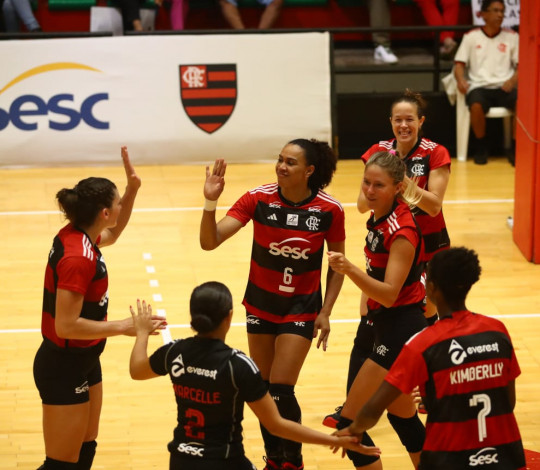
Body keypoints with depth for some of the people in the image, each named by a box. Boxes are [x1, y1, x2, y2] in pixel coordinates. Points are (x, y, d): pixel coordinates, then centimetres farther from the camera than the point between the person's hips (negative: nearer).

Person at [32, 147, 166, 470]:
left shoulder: (76, 236, 0)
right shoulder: (77, 258, -28)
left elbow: (111, 235, 25)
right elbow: (66, 324, -29)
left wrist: (133, 189, 13)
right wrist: (124, 326, -23)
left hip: (82, 362, 10)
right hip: (64, 369, -10)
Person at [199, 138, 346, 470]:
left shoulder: (330, 210, -15)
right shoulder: (258, 199, -14)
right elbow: (210, 241, -19)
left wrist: (325, 313, -7)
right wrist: (211, 203, -34)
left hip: (301, 306, -2)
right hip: (261, 303, 3)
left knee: (281, 390, -9)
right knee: (264, 389, 10)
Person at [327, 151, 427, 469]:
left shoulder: (402, 231, -22)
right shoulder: (380, 218, 3)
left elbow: (389, 293, -30)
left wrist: (349, 269, -42)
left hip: (400, 333, -10)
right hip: (393, 327, 10)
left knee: (350, 423, -8)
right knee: (402, 416, 23)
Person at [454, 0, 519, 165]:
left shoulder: (512, 37, 11)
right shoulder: (471, 37, 9)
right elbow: (459, 64, 6)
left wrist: (512, 80, -14)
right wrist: (461, 80, -16)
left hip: (504, 87, 1)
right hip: (479, 86, -1)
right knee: (476, 106, -37)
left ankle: (516, 148, -12)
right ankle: (481, 147, -11)